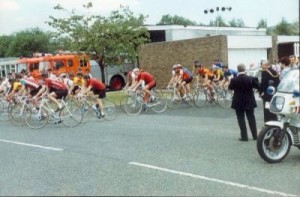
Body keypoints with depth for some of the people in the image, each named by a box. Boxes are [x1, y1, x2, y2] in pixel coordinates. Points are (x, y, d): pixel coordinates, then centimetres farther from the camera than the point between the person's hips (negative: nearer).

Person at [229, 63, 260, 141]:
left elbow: (230, 88, 3)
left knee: (241, 119, 6)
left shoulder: (234, 80, -15)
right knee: (251, 118, 14)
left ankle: (244, 137, 4)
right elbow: (257, 86, 1)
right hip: (249, 102, 2)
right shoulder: (251, 78, -12)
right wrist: (255, 79, 15)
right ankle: (255, 135, 21)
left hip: (238, 103, -2)